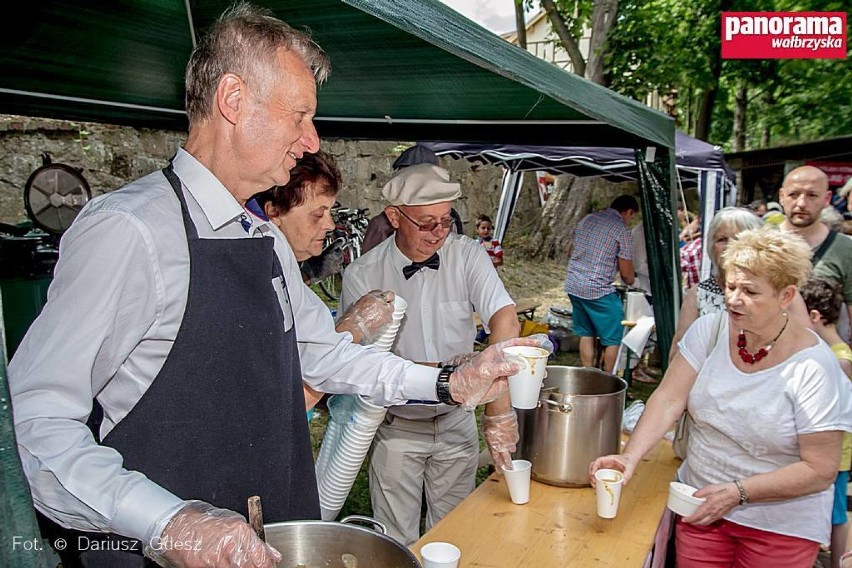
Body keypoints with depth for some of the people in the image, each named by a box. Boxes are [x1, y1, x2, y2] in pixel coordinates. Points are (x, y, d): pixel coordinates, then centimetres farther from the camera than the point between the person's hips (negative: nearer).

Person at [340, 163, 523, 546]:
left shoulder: (467, 255, -12)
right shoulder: (362, 275, -15)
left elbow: (505, 321, -25)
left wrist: (498, 408, -37)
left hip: (457, 422, 2)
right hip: (397, 428, -1)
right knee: (397, 541, 14)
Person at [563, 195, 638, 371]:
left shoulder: (587, 219, 12)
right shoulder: (622, 230, -8)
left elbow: (570, 252, 21)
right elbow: (626, 273, -4)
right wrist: (631, 282, 17)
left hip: (572, 285, 7)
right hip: (598, 290, -7)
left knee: (586, 333, 17)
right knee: (613, 338, 6)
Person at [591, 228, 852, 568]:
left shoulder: (812, 368, -19)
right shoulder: (709, 331, -9)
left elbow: (820, 470, -16)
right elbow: (668, 400, -13)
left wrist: (737, 492, -21)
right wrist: (630, 456, -27)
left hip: (781, 525, -3)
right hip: (701, 505, 3)